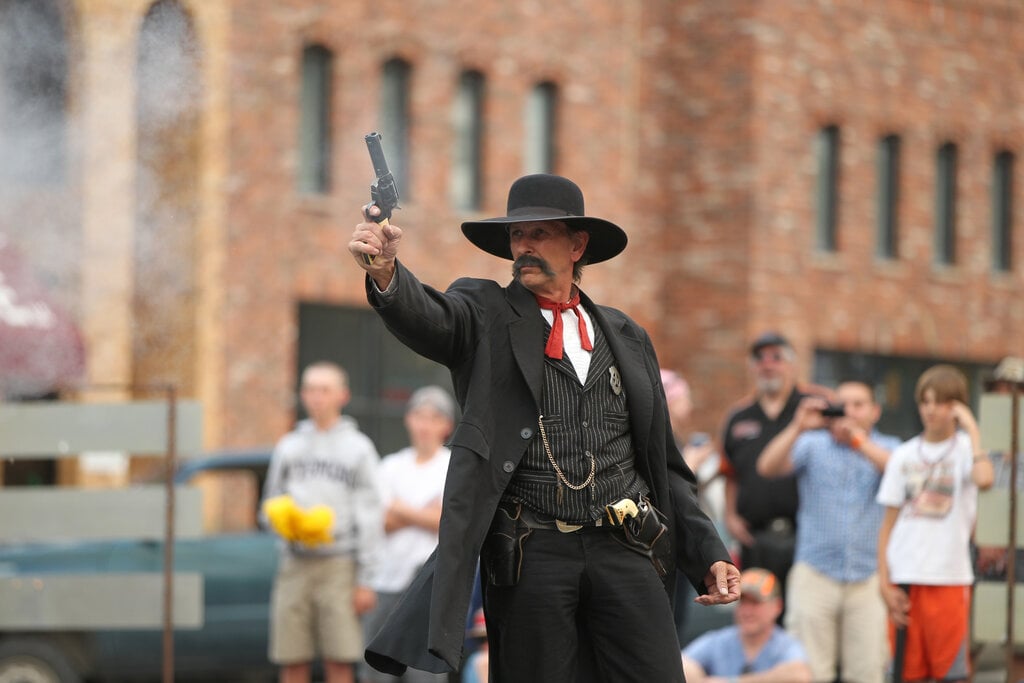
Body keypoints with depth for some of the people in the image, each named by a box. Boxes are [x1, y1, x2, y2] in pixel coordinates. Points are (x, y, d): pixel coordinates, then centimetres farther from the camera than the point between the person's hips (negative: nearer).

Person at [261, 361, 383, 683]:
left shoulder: (358, 448, 6)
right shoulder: (288, 446, 16)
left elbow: (369, 517, 1)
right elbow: (270, 504, 19)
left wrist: (365, 580, -6)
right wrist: (284, 522, -6)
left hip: (338, 566, -3)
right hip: (295, 564, 3)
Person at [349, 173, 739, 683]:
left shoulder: (627, 338, 16)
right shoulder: (486, 315, 7)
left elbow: (664, 463, 19)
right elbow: (428, 317, -17)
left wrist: (708, 554, 10)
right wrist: (385, 272, -39)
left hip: (626, 552, 2)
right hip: (531, 558, -2)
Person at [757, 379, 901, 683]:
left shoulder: (886, 448, 11)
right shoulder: (813, 444, 10)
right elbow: (767, 467, -4)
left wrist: (858, 441, -22)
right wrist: (797, 428, -17)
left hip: (868, 578, 0)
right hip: (816, 574, 0)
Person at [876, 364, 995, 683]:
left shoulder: (964, 447, -1)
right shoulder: (904, 455, 10)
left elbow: (984, 478, -27)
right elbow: (889, 523, 10)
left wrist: (971, 428, -16)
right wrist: (885, 583, 2)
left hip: (949, 578, -3)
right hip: (905, 580, 3)